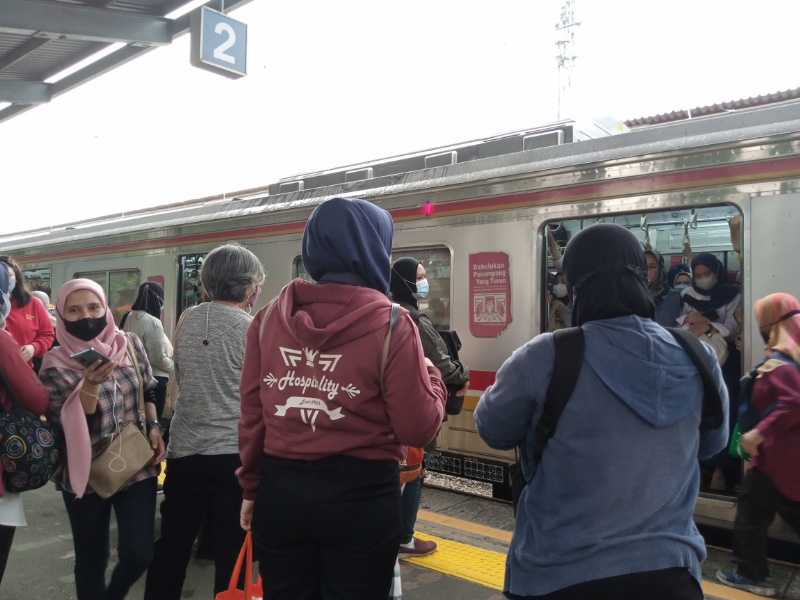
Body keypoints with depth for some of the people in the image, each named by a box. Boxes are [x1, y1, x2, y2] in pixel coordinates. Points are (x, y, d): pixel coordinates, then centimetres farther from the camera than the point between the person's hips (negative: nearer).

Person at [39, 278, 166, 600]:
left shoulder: (130, 344, -1)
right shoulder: (55, 364, -9)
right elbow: (64, 425, -14)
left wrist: (154, 427, -2)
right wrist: (90, 385, -27)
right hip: (87, 473, -2)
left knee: (138, 553, 3)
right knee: (91, 558, 11)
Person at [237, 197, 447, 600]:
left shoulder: (269, 317, -1)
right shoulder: (390, 324, -12)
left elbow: (251, 414, 2)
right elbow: (418, 429, -11)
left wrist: (251, 487, 14)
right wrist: (431, 376, 7)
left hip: (280, 487, 4)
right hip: (360, 494, -3)